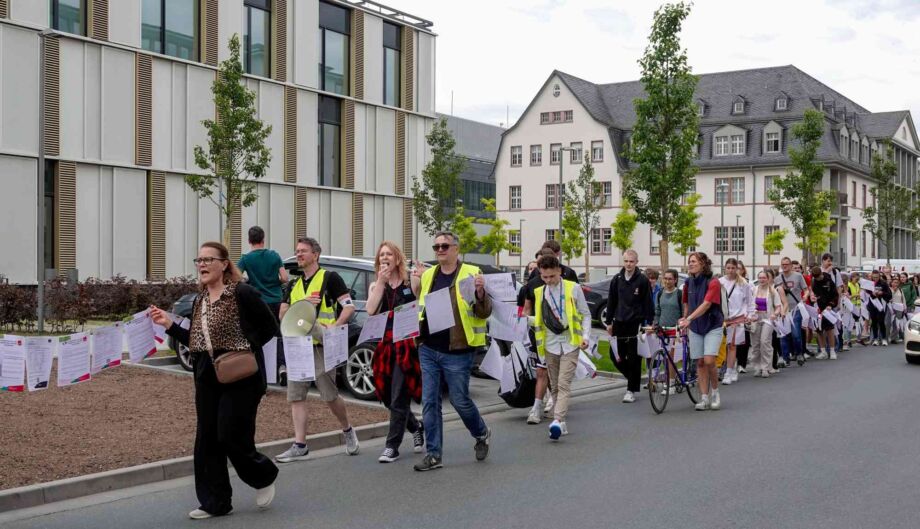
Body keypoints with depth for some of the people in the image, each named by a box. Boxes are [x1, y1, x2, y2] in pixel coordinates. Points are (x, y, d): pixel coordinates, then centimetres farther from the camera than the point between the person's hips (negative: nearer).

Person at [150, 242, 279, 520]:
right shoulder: (199, 301, 11)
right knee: (207, 440, 6)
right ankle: (214, 502, 16)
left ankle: (264, 477, 22)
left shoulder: (242, 293, -11)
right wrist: (169, 325, 5)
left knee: (231, 436, -7)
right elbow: (196, 341, 14)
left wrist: (247, 348, -16)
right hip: (207, 378, 8)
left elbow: (270, 327, -9)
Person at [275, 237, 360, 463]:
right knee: (296, 396, 1)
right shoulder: (293, 285, 18)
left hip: (321, 345, -6)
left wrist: (335, 326, -20)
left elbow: (349, 306, -5)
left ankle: (348, 430, 22)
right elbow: (282, 314, 12)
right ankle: (300, 446, 5)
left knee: (329, 395, -2)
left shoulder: (330, 278, -1)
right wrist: (302, 303, -5)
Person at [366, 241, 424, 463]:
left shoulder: (410, 281, 1)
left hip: (408, 344, -5)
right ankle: (416, 428, 34)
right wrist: (381, 282, -8)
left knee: (399, 398, -5)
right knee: (389, 397, 10)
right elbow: (370, 311, -5)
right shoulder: (376, 285, 12)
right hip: (386, 345, 5)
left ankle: (392, 446, 2)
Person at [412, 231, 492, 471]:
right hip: (428, 350, 5)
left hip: (457, 352, -5)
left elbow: (484, 313, -9)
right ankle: (433, 455, 13)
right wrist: (416, 284, 6)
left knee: (460, 400, 4)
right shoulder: (427, 275, 10)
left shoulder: (471, 273, -6)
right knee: (429, 403, 5)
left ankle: (482, 434, 32)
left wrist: (480, 292, -26)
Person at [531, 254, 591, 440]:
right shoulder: (539, 292, 7)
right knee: (554, 386, 7)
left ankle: (557, 421, -24)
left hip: (570, 343, -4)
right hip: (550, 344, 4)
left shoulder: (573, 288, -2)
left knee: (564, 384, -14)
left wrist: (585, 336, -7)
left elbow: (585, 314, 3)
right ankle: (561, 424, 14)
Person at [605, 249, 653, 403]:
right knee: (615, 356, 3)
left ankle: (631, 390, 8)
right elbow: (611, 302, 11)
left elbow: (648, 304, -2)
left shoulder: (643, 280, -4)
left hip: (635, 324, -4)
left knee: (634, 359, 0)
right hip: (619, 324, 4)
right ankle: (633, 377, 26)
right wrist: (609, 322, 9)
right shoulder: (617, 279, 6)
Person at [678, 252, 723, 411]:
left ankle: (715, 392, 8)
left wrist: (689, 319, -34)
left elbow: (706, 304, -25)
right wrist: (684, 319, 4)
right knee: (700, 362, 3)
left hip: (712, 326, -5)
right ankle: (704, 398, 8)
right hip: (695, 328, 5)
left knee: (709, 361, -15)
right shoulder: (688, 283, 4)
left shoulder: (713, 283, -14)